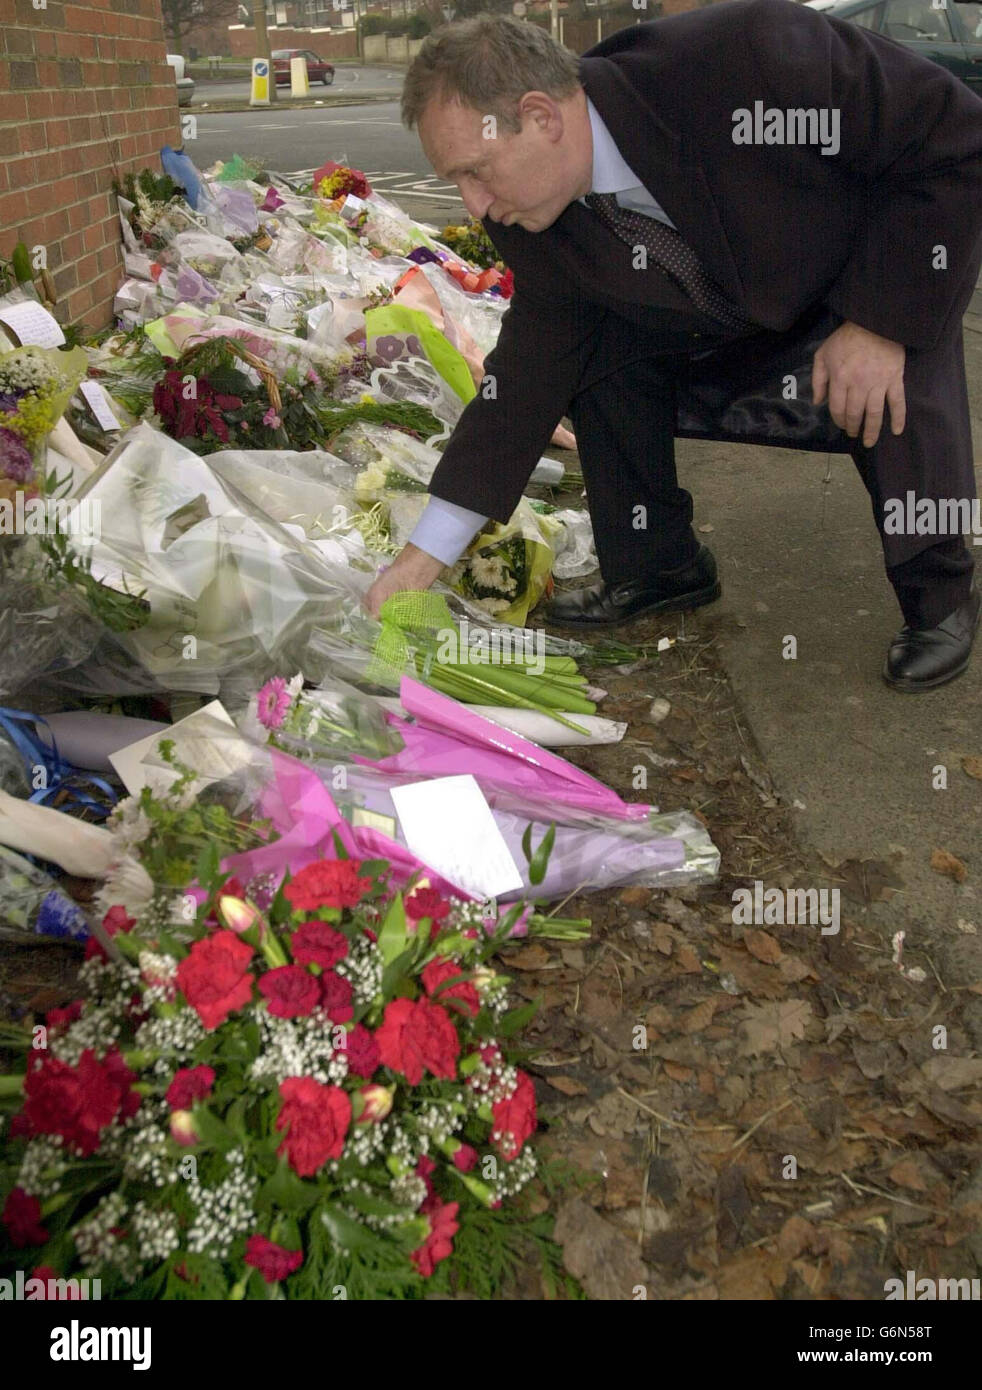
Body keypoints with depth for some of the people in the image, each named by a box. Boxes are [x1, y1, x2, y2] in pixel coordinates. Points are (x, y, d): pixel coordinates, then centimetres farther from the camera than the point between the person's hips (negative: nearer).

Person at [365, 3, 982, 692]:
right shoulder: (537, 227, -21)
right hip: (737, 297, 5)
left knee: (889, 391, -33)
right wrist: (425, 555, -13)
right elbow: (527, 373, -12)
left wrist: (879, 321, -32)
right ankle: (655, 568, 5)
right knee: (599, 347, -14)